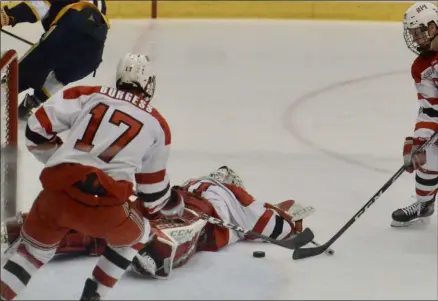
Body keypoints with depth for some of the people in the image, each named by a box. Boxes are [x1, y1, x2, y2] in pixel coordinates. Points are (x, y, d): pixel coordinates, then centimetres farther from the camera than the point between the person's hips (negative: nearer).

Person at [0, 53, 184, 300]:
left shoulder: (88, 96, 16)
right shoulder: (156, 125, 17)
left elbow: (37, 130, 11)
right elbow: (153, 184, 27)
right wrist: (171, 205, 49)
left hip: (58, 191, 1)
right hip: (106, 205, -1)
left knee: (34, 246, 24)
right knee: (135, 235, 30)